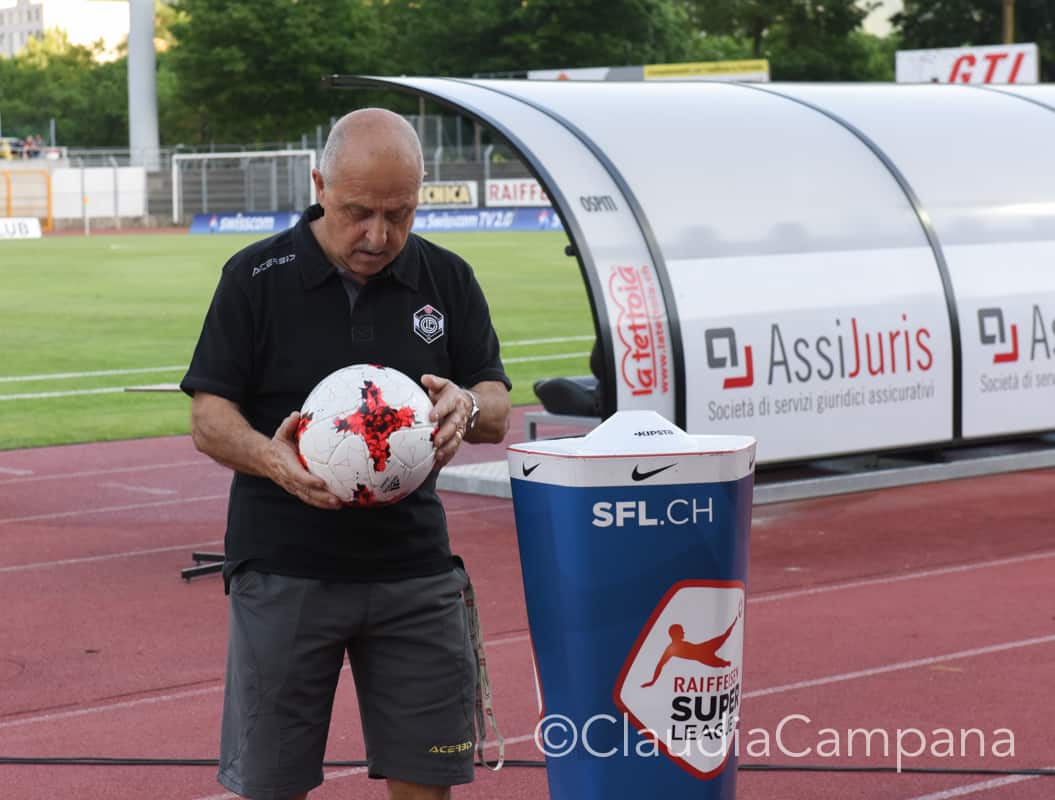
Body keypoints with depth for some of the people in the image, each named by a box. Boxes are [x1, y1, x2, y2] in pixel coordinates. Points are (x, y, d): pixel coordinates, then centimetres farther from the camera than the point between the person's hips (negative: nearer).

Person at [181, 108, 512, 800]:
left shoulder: (447, 280, 7)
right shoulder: (256, 278, -1)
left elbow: (499, 413, 8)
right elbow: (208, 417, -2)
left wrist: (467, 407, -17)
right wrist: (271, 458, -23)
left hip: (414, 569, 2)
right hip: (284, 573, -2)